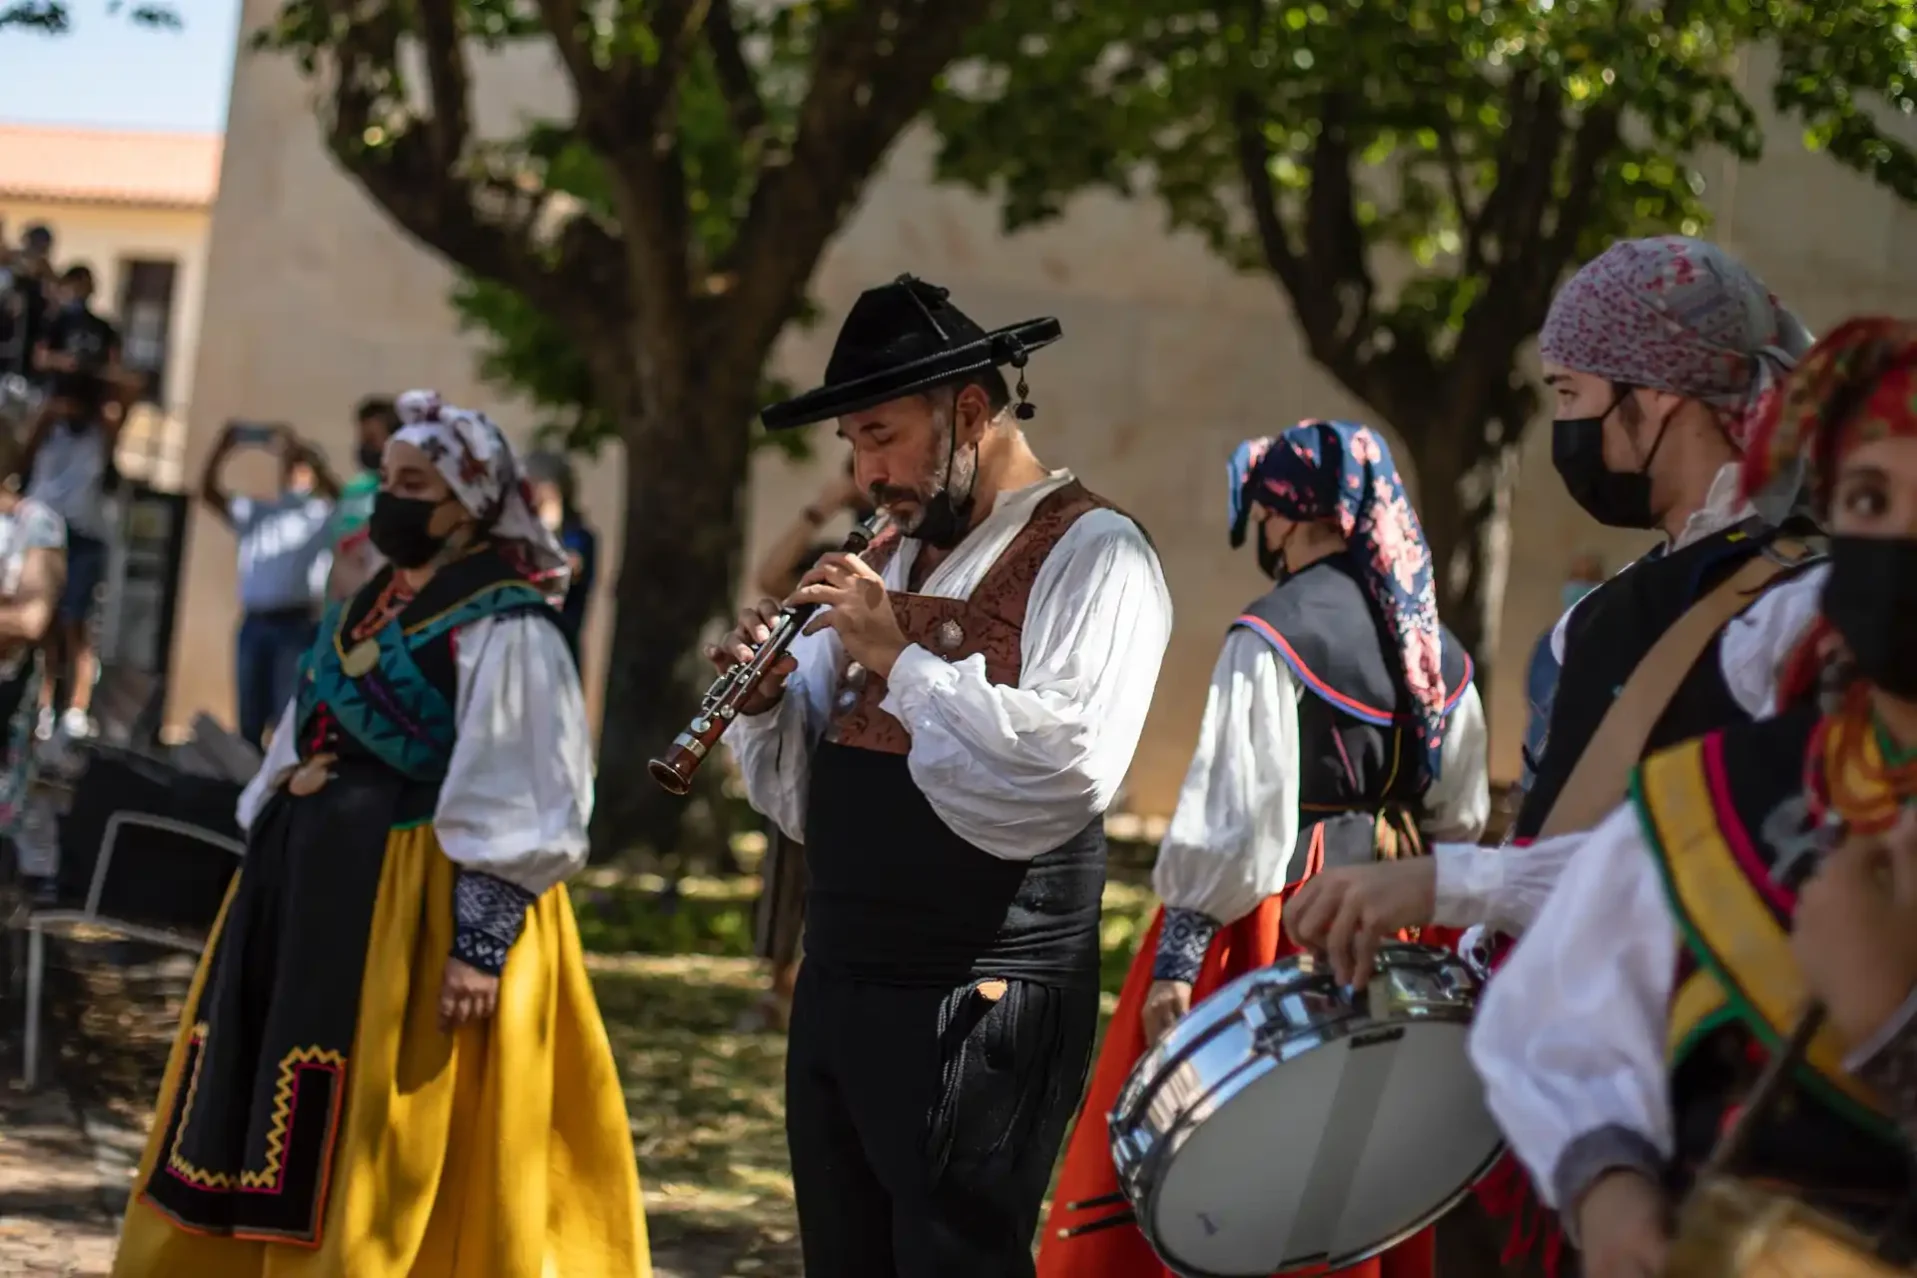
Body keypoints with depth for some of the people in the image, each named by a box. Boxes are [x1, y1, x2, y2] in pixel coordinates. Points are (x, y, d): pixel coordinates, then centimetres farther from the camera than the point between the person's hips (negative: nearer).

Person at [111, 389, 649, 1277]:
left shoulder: (503, 627, -11)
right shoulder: (370, 603, 15)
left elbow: (516, 806, -16)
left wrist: (480, 943, -22)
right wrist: (276, 857, 13)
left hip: (412, 897, -9)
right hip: (313, 878, 9)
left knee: (379, 1156, -5)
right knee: (271, 1125, 12)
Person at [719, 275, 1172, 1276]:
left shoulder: (1090, 553, -7)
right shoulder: (894, 559, 17)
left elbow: (1068, 768, -23)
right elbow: (810, 797, 18)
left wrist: (901, 656, -18)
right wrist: (767, 699, -2)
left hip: (979, 1004, -8)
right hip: (838, 989, 8)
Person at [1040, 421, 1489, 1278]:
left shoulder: (1271, 635, -14)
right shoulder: (1435, 648, 7)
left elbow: (1229, 821, -18)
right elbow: (1461, 816, 14)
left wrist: (1173, 967, -15)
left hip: (1268, 938, -7)